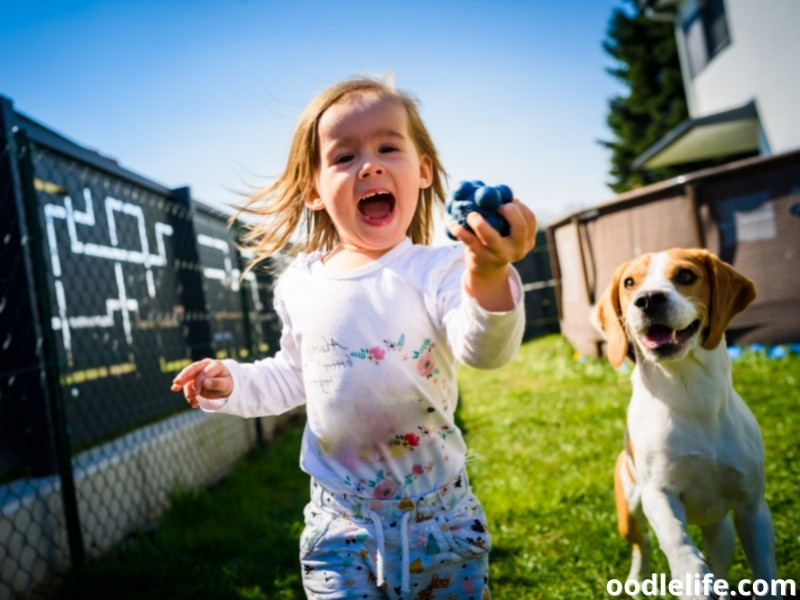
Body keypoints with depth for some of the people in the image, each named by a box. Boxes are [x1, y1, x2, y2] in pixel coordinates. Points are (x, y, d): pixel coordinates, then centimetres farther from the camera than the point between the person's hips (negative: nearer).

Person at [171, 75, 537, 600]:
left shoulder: (437, 271, -14)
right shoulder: (299, 285, -1)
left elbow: (484, 350, -31)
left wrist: (490, 277, -49)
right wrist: (234, 383, -1)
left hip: (440, 517, -2)